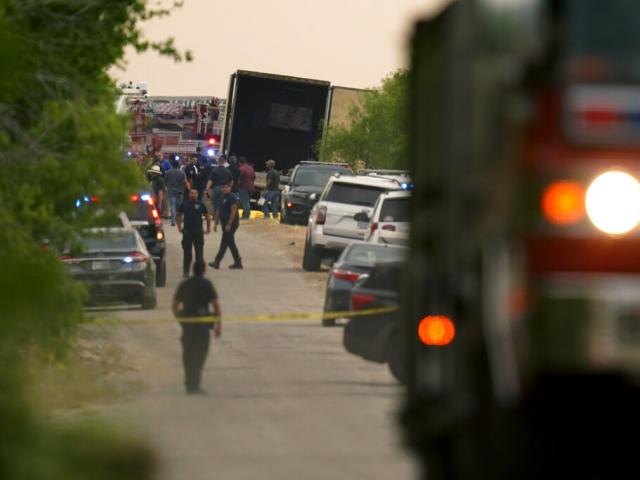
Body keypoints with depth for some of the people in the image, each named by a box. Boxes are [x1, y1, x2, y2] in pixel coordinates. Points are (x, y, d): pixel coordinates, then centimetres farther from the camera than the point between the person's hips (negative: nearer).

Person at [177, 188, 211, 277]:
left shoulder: (200, 205, 4)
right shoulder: (184, 204, 6)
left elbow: (207, 216, 12)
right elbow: (178, 216, 16)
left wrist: (208, 228, 8)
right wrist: (179, 227, 5)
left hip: (198, 232, -1)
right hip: (187, 232, 1)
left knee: (199, 252, -2)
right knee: (187, 252, 4)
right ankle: (186, 271, 11)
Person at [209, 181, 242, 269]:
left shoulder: (232, 197, -12)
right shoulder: (223, 198, 17)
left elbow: (233, 211, -19)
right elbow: (219, 211, 20)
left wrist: (229, 224, -22)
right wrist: (216, 223, 15)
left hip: (231, 224, -10)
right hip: (225, 224, 10)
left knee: (224, 243, -9)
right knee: (231, 243, 11)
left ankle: (217, 262, -11)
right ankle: (238, 263, 16)